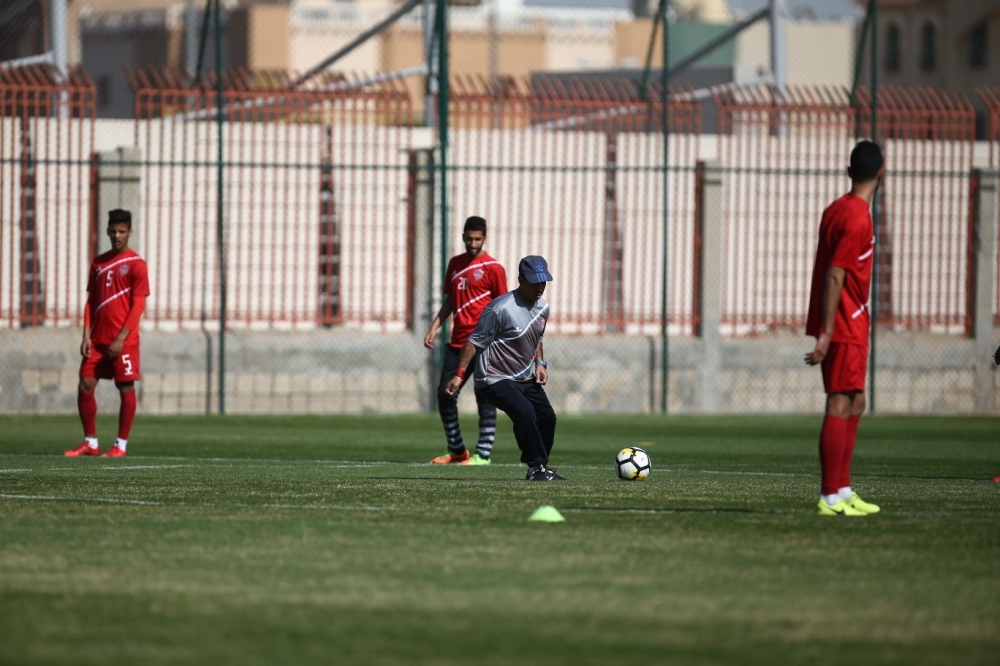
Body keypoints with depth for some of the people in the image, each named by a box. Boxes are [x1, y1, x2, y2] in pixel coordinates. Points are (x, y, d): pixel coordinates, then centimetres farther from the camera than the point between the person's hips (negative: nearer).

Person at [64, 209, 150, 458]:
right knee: (85, 386, 2)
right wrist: (86, 335, 2)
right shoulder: (99, 263, 13)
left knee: (126, 389, -2)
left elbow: (138, 305, -9)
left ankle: (120, 445, 4)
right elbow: (91, 301, 13)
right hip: (98, 339, 6)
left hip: (124, 341, -6)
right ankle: (90, 443, 10)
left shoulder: (136, 264, -5)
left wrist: (121, 338, -16)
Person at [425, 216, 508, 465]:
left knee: (485, 398, -3)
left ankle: (483, 454, 0)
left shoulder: (493, 267, -5)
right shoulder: (455, 264, 14)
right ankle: (456, 450, 18)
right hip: (458, 342, 7)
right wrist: (434, 328, 13)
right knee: (445, 395, 7)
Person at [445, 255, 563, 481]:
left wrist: (540, 363, 7)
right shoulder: (501, 308, -22)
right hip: (496, 380, -8)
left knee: (547, 417, 5)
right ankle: (537, 467, -17)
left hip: (525, 378, 8)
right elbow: (475, 342, -18)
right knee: (524, 412, -27)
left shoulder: (542, 307, 3)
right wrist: (459, 375, -19)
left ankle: (539, 469, 21)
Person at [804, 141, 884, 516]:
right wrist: (827, 334, -22)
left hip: (850, 327, 10)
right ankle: (831, 498, -10)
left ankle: (842, 490, 19)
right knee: (841, 407, -9)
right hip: (846, 327, -10)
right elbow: (834, 277, -21)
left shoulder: (837, 210, 12)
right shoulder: (857, 219, -17)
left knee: (855, 404, 15)